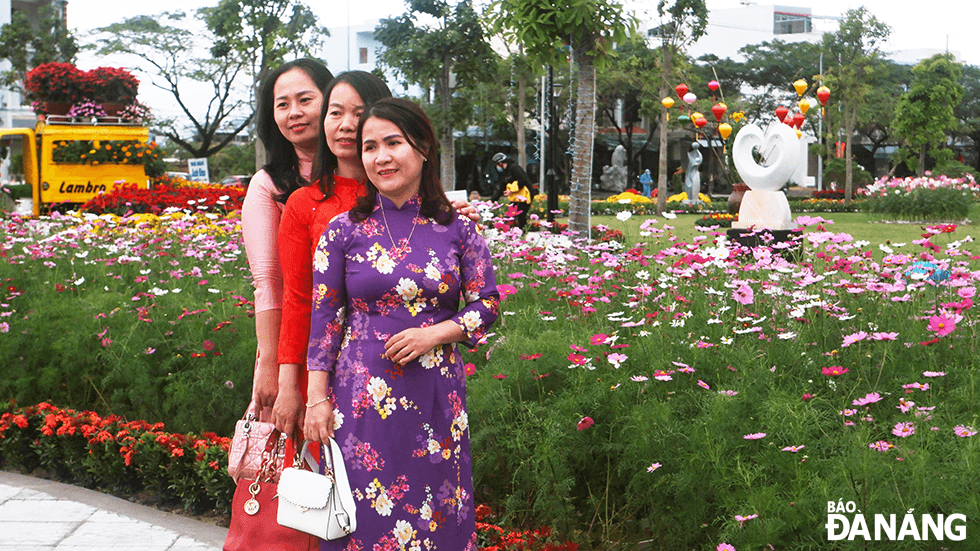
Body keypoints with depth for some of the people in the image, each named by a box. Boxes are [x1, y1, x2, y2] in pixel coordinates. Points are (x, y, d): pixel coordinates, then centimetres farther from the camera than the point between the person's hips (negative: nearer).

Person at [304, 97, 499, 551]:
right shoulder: (343, 231, 0)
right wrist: (317, 399, -2)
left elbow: (488, 304, 5)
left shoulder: (457, 231, 2)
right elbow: (323, 319, 2)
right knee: (366, 513, 5)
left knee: (437, 515, 9)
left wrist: (434, 334, -11)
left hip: (435, 395, 1)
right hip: (362, 396, -1)